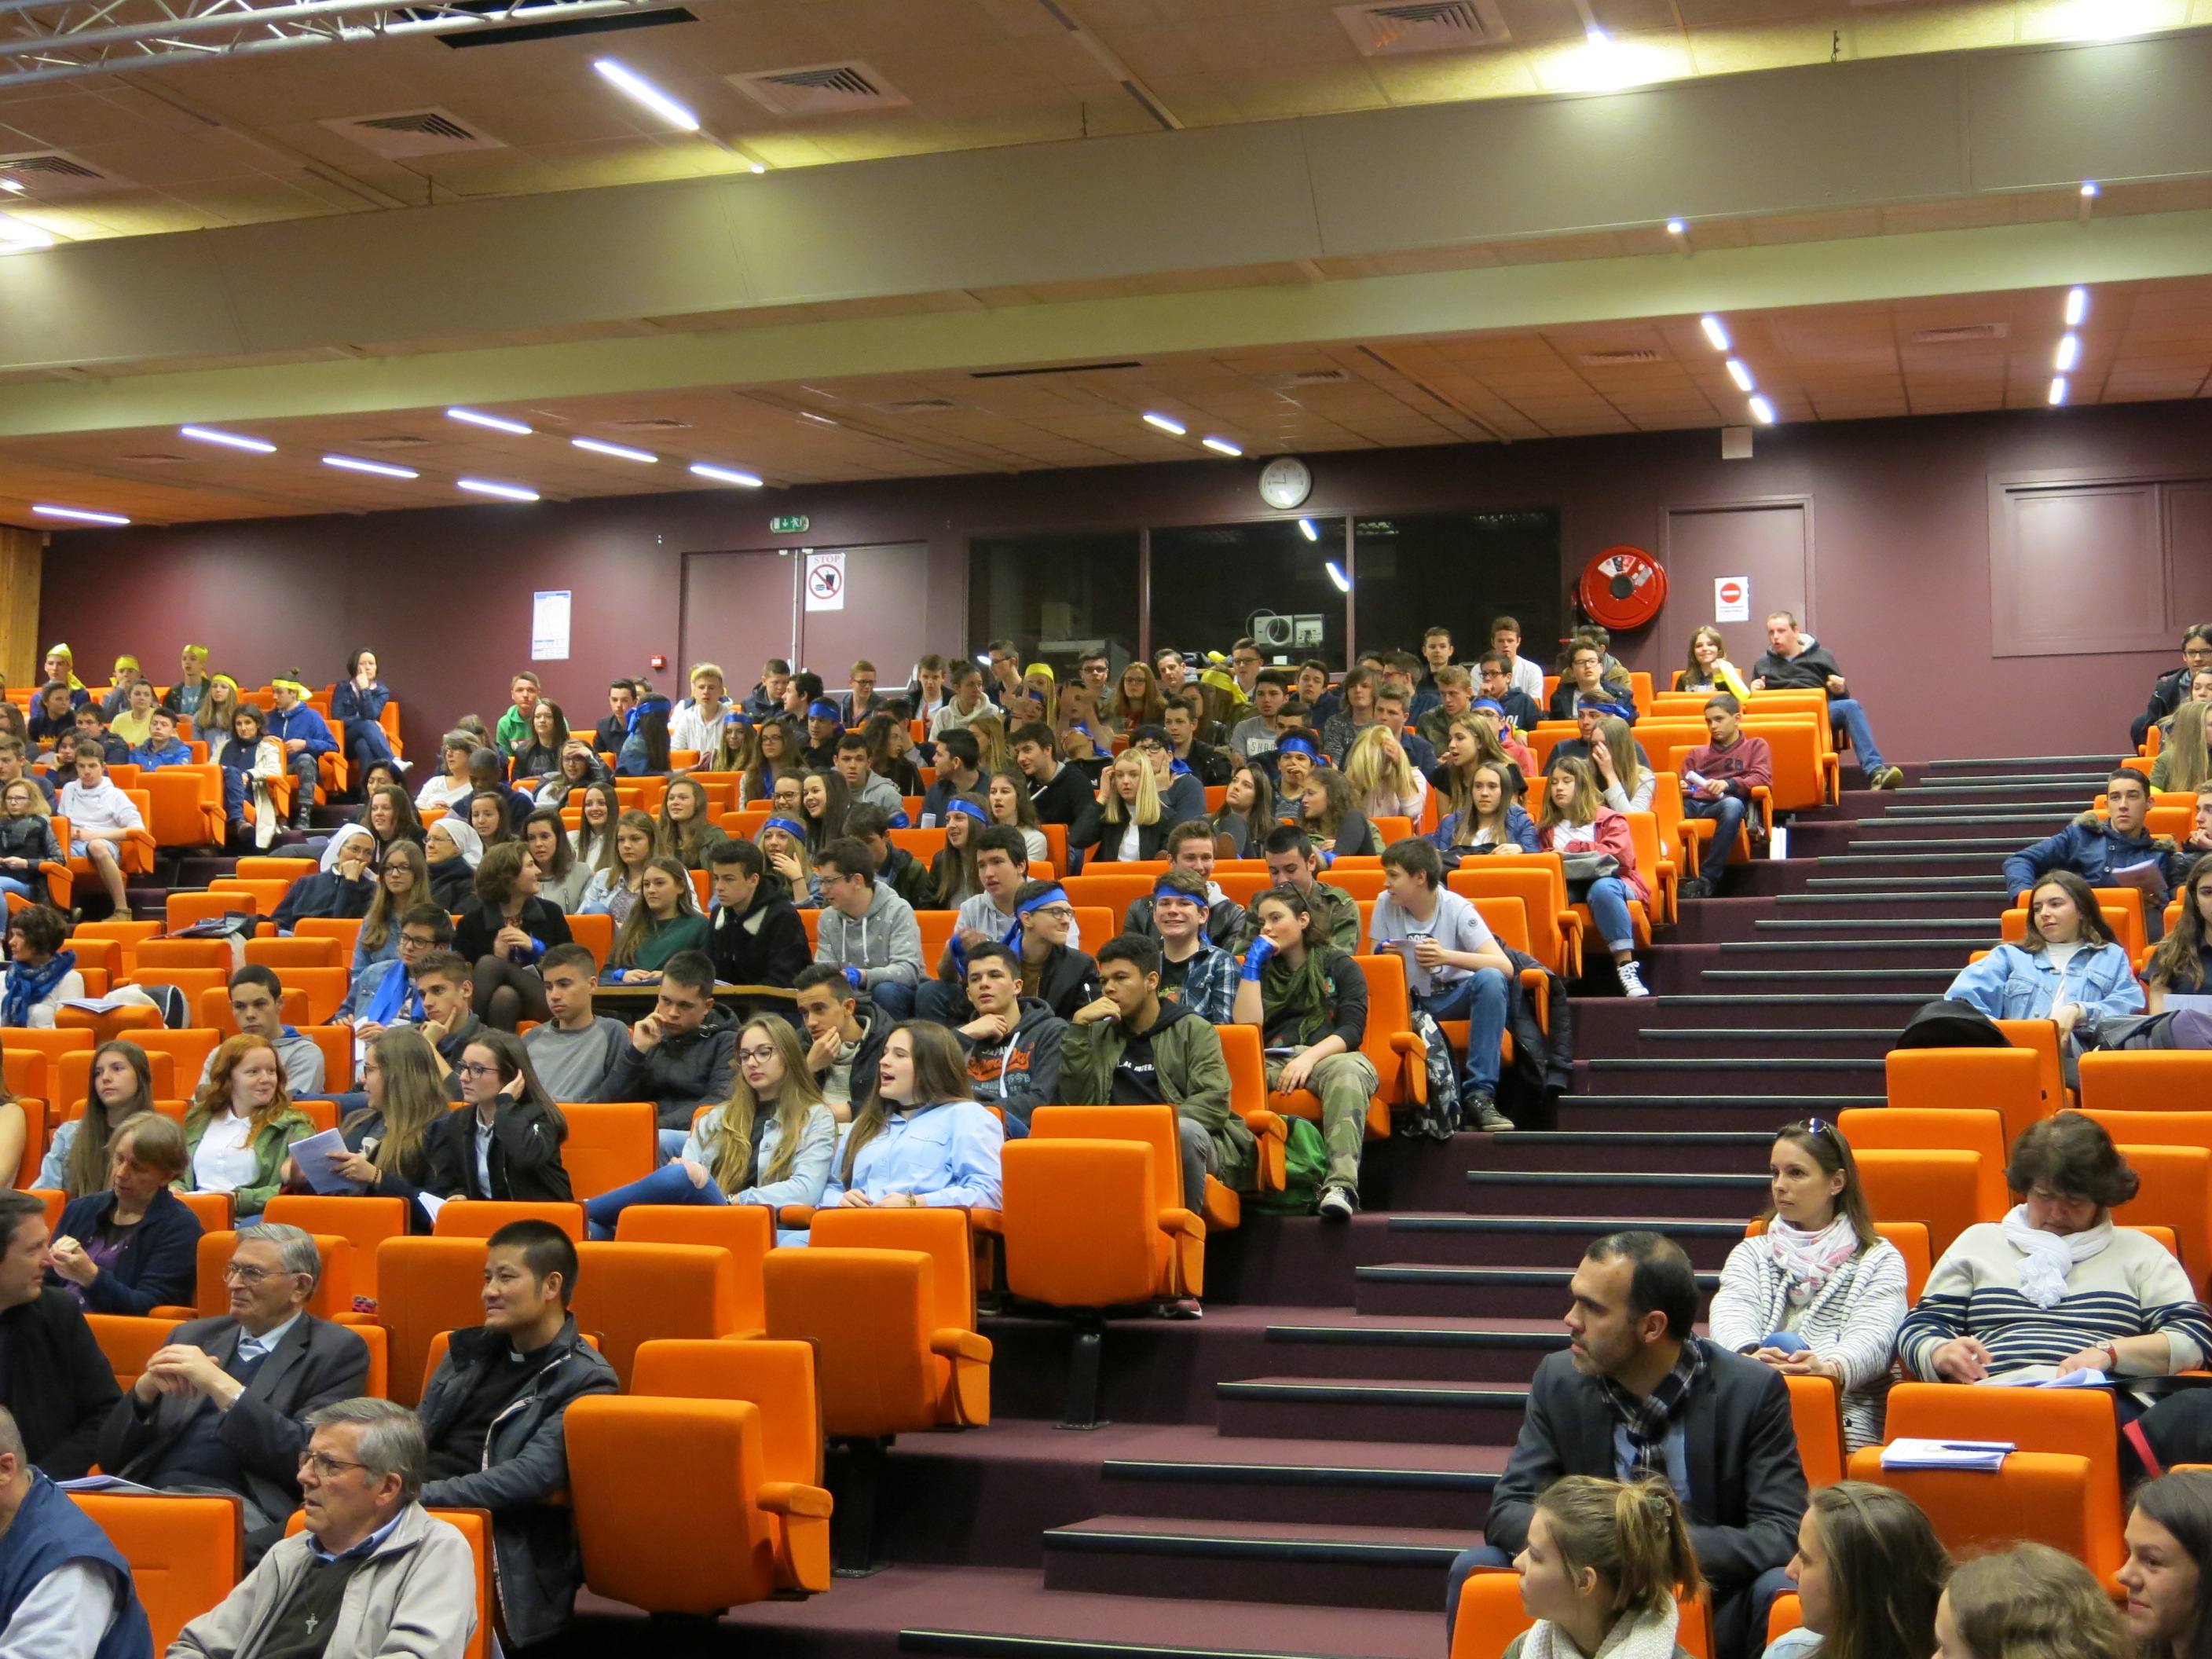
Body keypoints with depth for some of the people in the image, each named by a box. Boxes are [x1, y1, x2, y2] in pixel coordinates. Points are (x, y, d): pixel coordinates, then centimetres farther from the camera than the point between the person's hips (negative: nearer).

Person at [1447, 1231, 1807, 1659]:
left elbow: (1783, 1536, -16)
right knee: (1475, 1568, -20)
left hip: (1711, 1612, -2)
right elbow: (1506, 1511, -5)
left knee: (1780, 1589, -32)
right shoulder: (1558, 1380, -3)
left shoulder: (1753, 1391, -11)